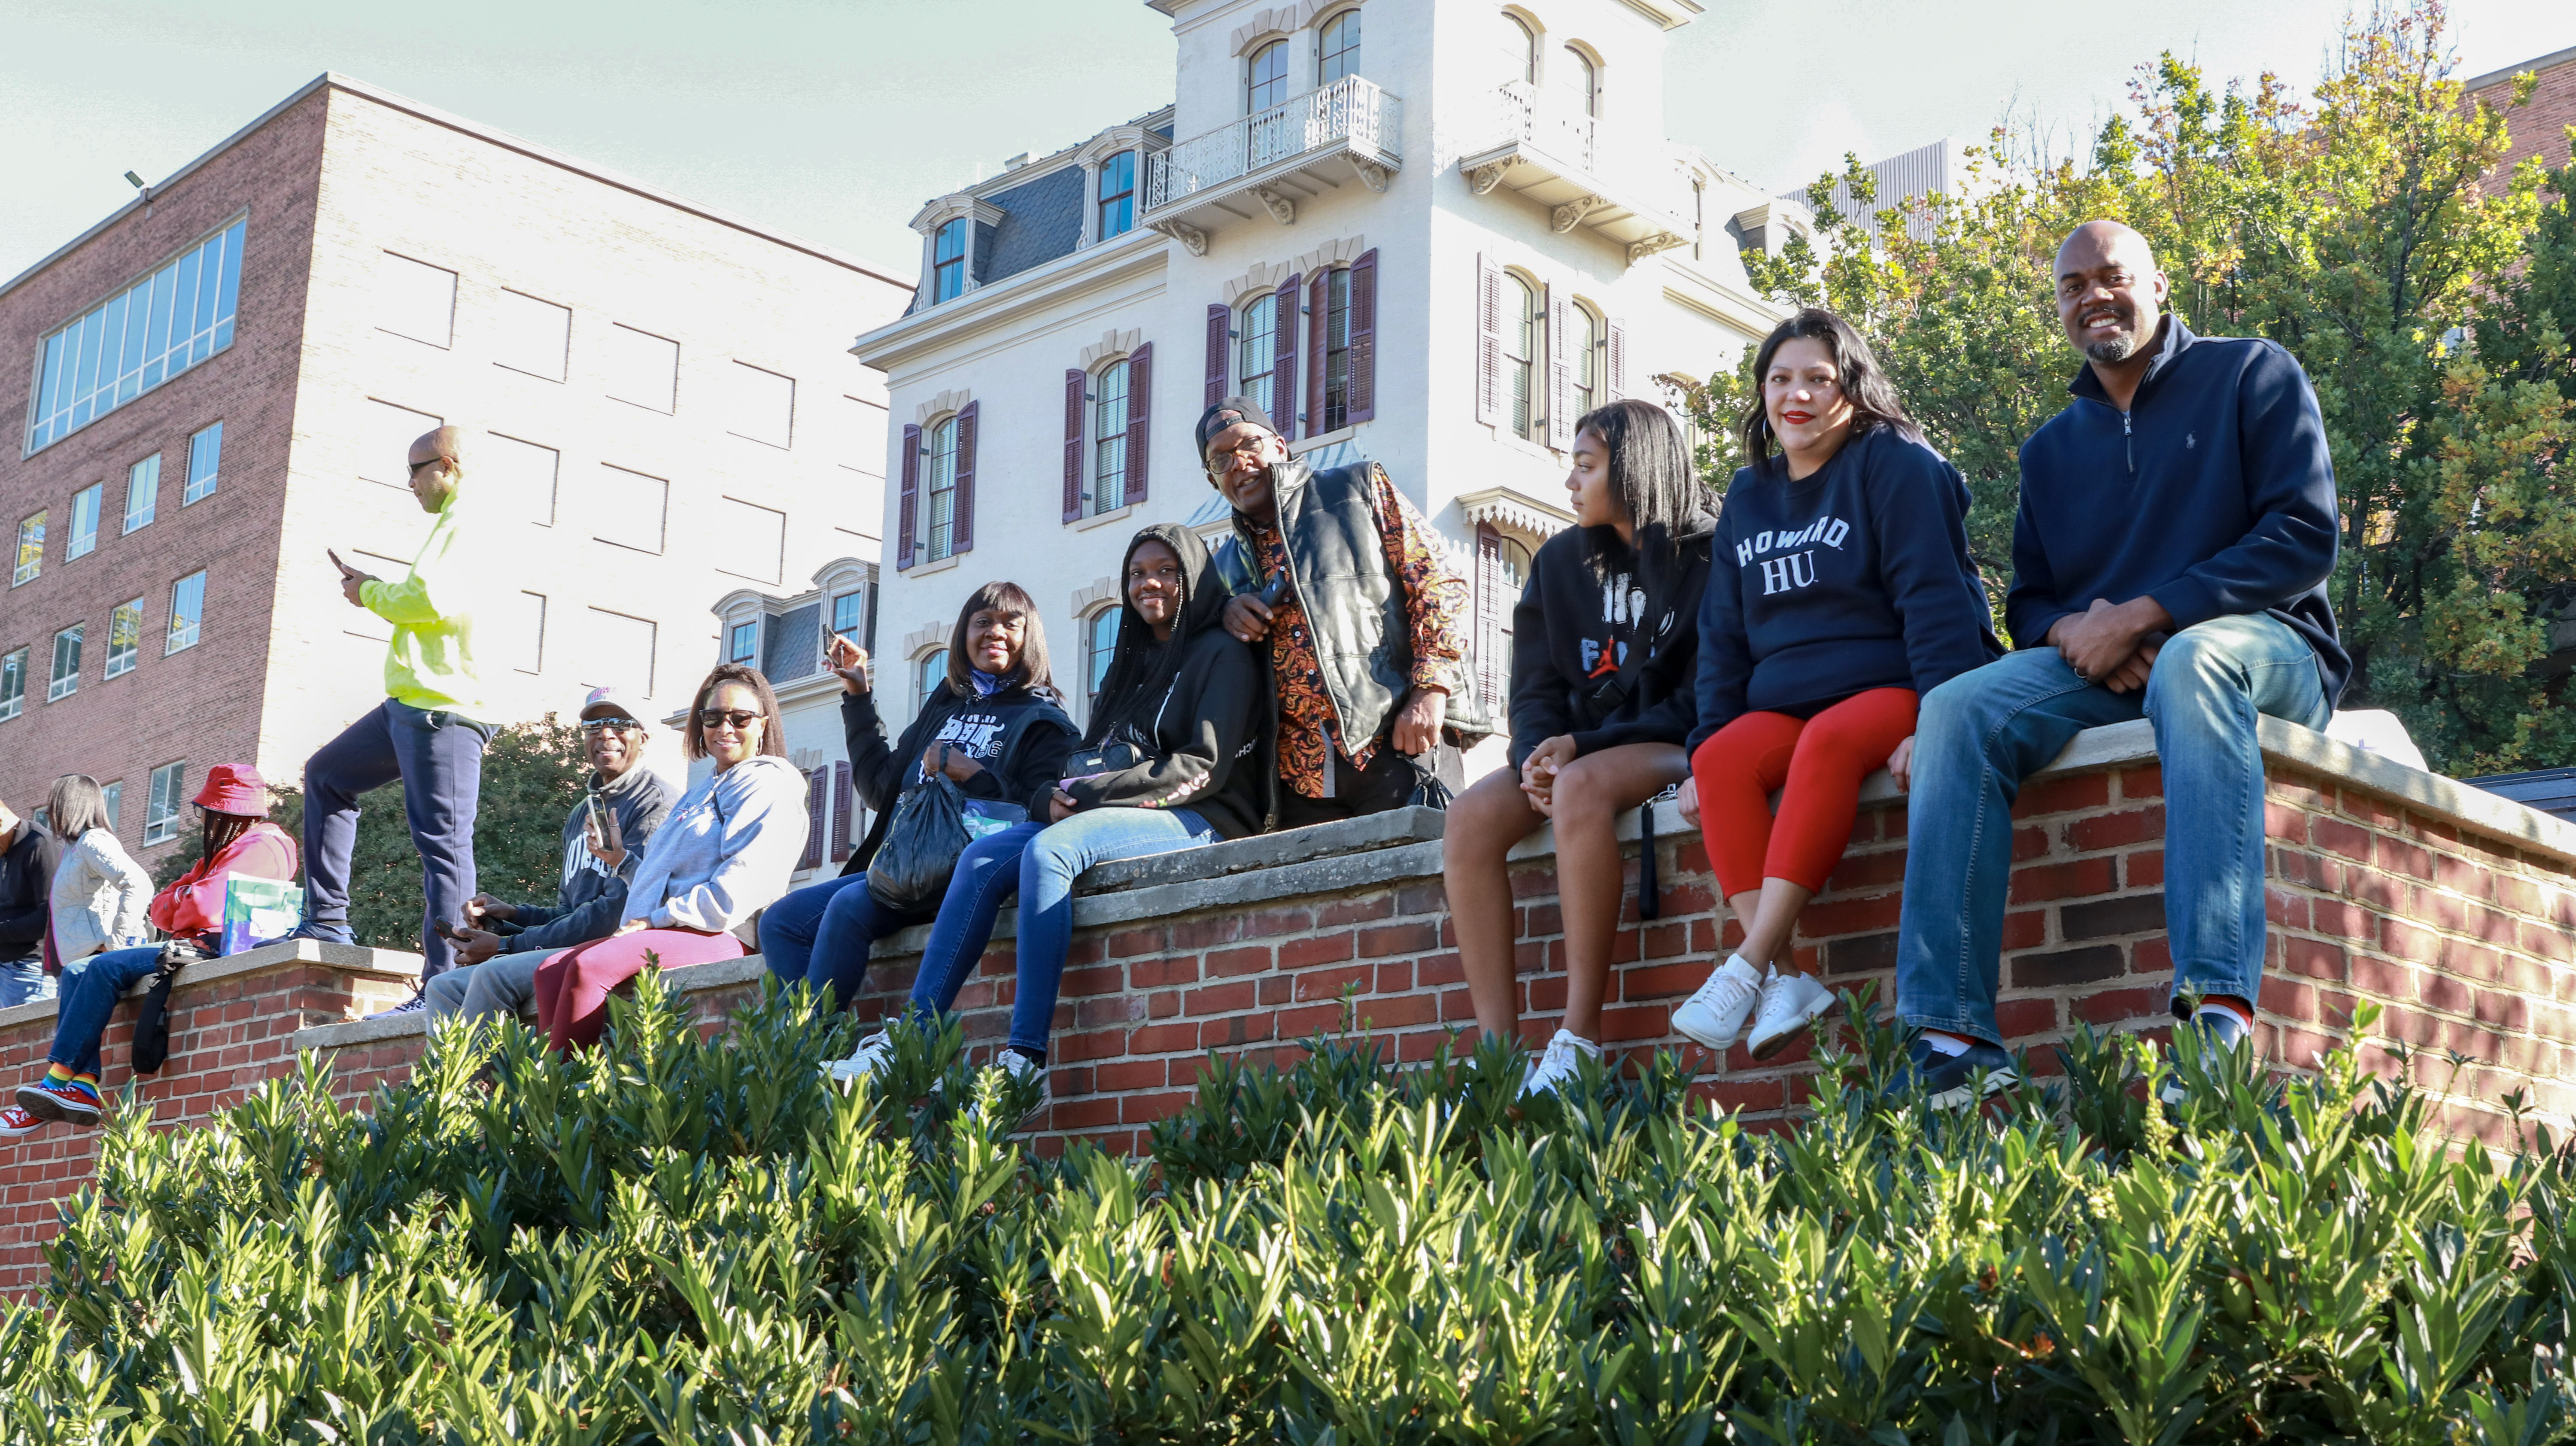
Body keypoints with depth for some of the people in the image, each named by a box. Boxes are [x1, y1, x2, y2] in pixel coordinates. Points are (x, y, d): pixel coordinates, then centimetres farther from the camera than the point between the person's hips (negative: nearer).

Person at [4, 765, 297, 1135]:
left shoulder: (262, 848, -7)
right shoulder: (223, 851, 27)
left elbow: (205, 907, -21)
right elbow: (160, 909, 19)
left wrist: (177, 906, 1)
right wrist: (185, 900, -2)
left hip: (214, 950, -11)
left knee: (106, 967, -22)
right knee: (76, 974, 0)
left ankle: (58, 1079, -20)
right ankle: (83, 1087, -16)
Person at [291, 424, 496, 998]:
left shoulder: (467, 520, -8)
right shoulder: (459, 522, 24)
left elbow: (435, 600, -21)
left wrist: (371, 593, -3)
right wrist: (374, 591, 17)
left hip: (441, 709, -12)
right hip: (414, 704, 12)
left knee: (443, 844, -12)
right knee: (326, 774, 23)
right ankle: (327, 923, 24)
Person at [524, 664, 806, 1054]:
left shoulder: (769, 788, -3)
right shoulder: (701, 792, 28)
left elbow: (735, 896, -15)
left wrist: (654, 920, -13)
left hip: (720, 935, -9)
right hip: (661, 931, 10)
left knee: (588, 967, -27)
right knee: (552, 970, -8)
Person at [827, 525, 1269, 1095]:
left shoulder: (1222, 655, 1)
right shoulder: (1131, 663, 26)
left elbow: (1206, 767, -11)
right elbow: (1093, 757, 20)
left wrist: (1094, 792, -16)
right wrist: (1062, 793, -5)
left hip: (1199, 819, -8)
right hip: (1107, 816, 8)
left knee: (1048, 850, -33)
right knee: (983, 857, -16)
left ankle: (1026, 1057, -41)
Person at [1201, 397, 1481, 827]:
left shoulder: (1359, 489, 9)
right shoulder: (1227, 564, 22)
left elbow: (1438, 582, 2)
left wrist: (1431, 691, -11)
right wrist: (1225, 614, 4)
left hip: (1398, 745, -4)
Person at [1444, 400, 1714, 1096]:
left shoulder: (1705, 560, -6)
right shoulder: (1560, 561, 12)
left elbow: (1703, 700, -11)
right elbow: (1536, 687, 10)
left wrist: (1583, 747, -18)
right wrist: (1536, 754, -13)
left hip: (1673, 750, -6)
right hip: (1576, 748, 6)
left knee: (1582, 787, -38)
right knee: (1471, 816, -23)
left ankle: (1580, 1038, -36)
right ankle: (1498, 1048, -28)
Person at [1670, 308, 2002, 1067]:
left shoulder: (1896, 463, -1)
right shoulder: (1748, 494, 17)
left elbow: (1934, 596, -11)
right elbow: (1723, 633, 16)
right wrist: (1703, 740, 5)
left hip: (1891, 689, -5)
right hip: (1787, 702, 5)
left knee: (1829, 741, -37)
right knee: (1722, 761, -27)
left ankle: (1746, 968, -41)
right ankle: (1786, 983, -36)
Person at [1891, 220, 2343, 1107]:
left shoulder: (2253, 375, 7)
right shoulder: (2050, 451, 23)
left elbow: (2304, 540, -6)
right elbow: (2027, 602, 18)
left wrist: (2146, 615, -16)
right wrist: (2073, 629, -9)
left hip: (2262, 643, -4)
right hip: (2098, 668, 4)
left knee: (2192, 659, -41)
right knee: (1957, 709, -25)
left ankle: (2219, 1013, -52)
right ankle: (1950, 1036, -33)